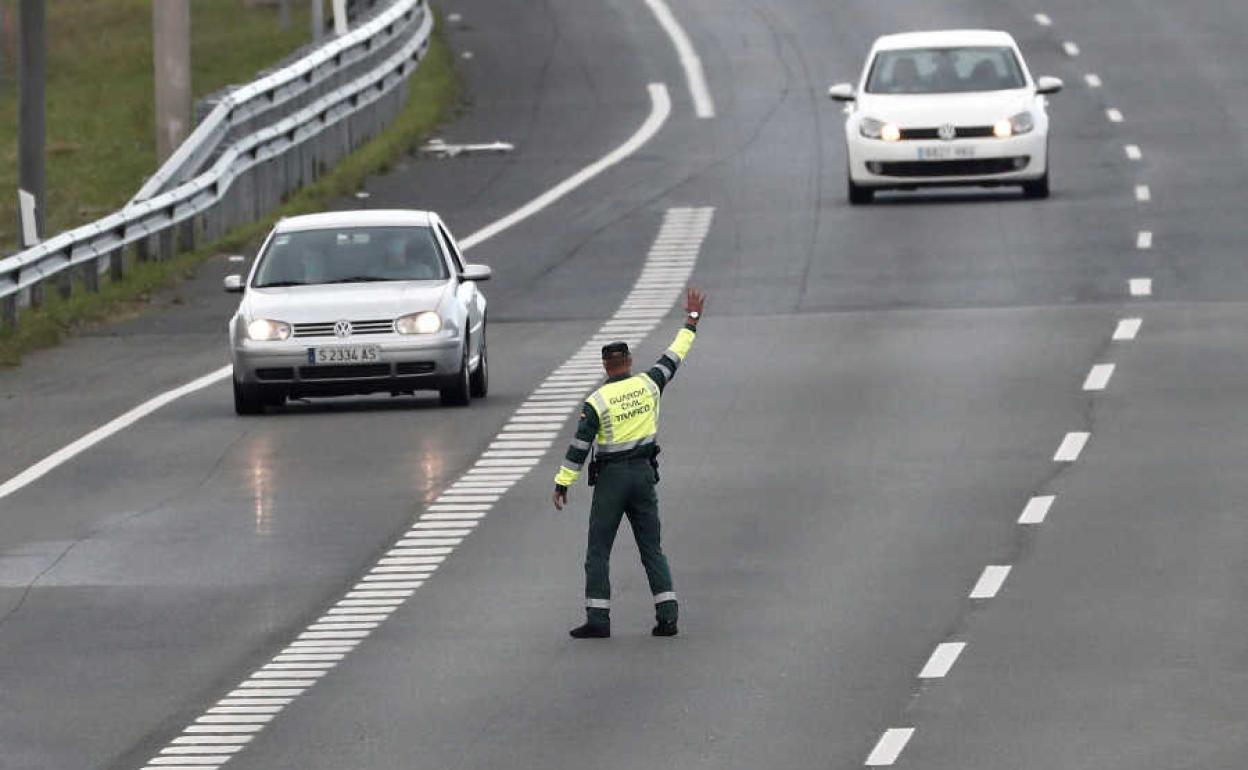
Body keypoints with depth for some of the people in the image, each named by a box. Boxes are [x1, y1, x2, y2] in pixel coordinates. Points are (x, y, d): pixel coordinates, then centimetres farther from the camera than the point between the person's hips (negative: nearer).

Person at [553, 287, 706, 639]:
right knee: (652, 547, 8)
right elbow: (674, 356, 12)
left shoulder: (597, 401, -11)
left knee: (598, 551, 2)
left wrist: (562, 483, -7)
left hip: (611, 478, -4)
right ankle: (667, 615, 0)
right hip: (644, 473, 4)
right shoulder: (648, 385, -2)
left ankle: (598, 619, -4)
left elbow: (579, 446, -12)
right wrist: (692, 320, 25)